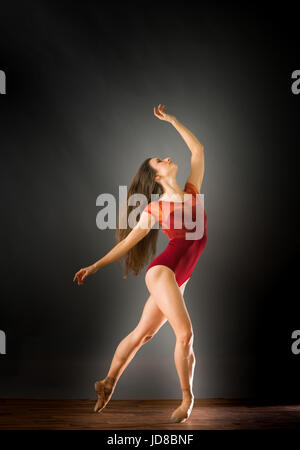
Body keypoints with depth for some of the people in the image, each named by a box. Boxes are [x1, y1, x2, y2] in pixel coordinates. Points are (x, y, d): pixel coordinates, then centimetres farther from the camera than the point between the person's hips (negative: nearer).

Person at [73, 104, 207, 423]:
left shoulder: (191, 192, 11)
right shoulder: (154, 210, 2)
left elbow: (197, 149, 16)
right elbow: (127, 243, 10)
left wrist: (171, 120, 20)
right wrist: (95, 266, 10)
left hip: (177, 279, 5)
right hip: (162, 271, -5)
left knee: (141, 334, 12)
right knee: (184, 333, -17)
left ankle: (108, 384, 26)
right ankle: (187, 399, -3)